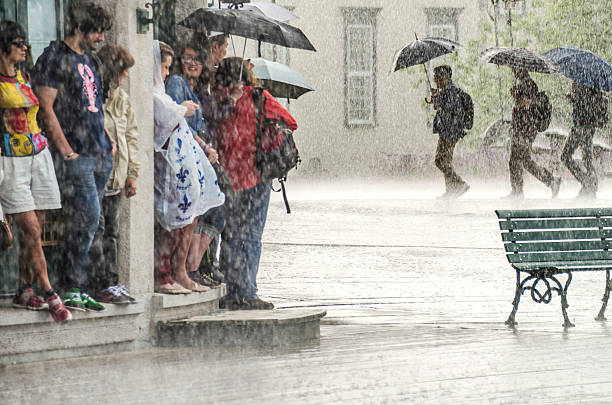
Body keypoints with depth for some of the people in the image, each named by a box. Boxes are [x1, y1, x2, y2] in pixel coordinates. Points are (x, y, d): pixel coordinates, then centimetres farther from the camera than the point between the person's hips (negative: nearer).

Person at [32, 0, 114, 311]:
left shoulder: (89, 60, 20)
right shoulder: (54, 58, -6)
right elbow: (46, 107, -11)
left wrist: (107, 140, 18)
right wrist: (66, 151, -15)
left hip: (99, 154, 8)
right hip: (75, 155, -8)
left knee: (87, 221, 6)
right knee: (86, 216, -15)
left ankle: (75, 288, 10)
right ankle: (74, 290, -11)